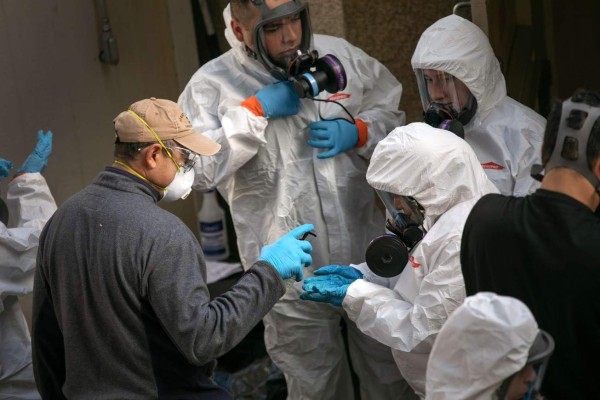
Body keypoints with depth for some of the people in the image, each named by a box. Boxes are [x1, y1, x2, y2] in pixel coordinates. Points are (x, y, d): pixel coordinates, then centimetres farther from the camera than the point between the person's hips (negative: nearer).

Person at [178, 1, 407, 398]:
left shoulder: (339, 55, 1)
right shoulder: (213, 85, -9)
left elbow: (393, 115, 11)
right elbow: (193, 167, -21)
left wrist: (359, 132, -10)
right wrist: (255, 111, -22)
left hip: (368, 256, 3)